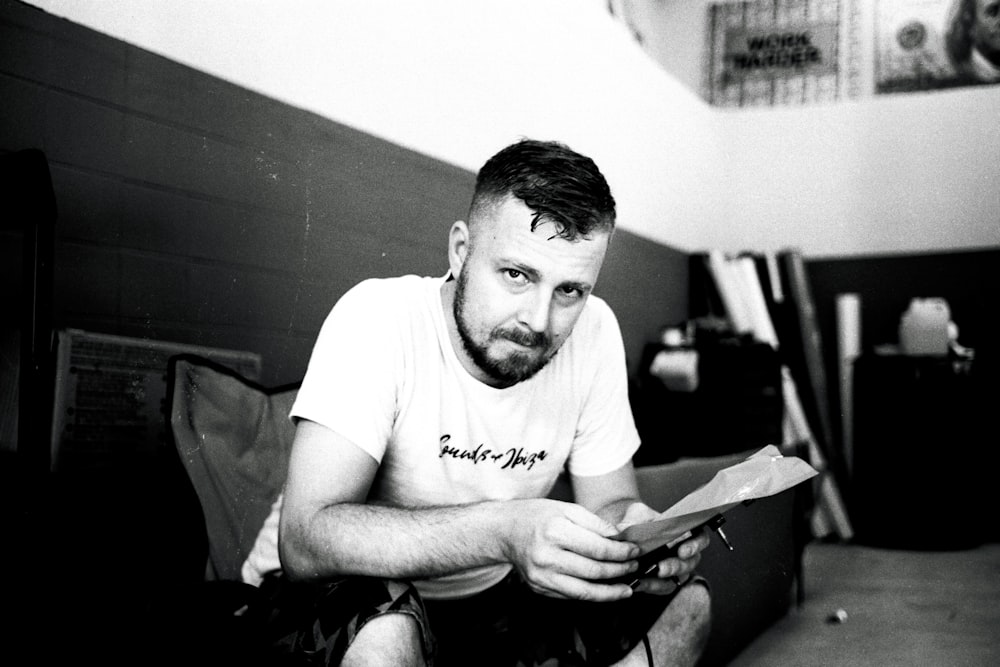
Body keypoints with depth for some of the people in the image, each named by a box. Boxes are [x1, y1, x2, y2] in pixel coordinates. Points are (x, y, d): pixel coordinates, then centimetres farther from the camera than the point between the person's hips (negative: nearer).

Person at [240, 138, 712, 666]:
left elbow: (608, 503, -3)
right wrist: (502, 529, -46)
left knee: (684, 602, -8)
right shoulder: (379, 318, -25)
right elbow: (305, 542, -33)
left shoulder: (593, 333, -12)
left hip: (488, 591, 5)